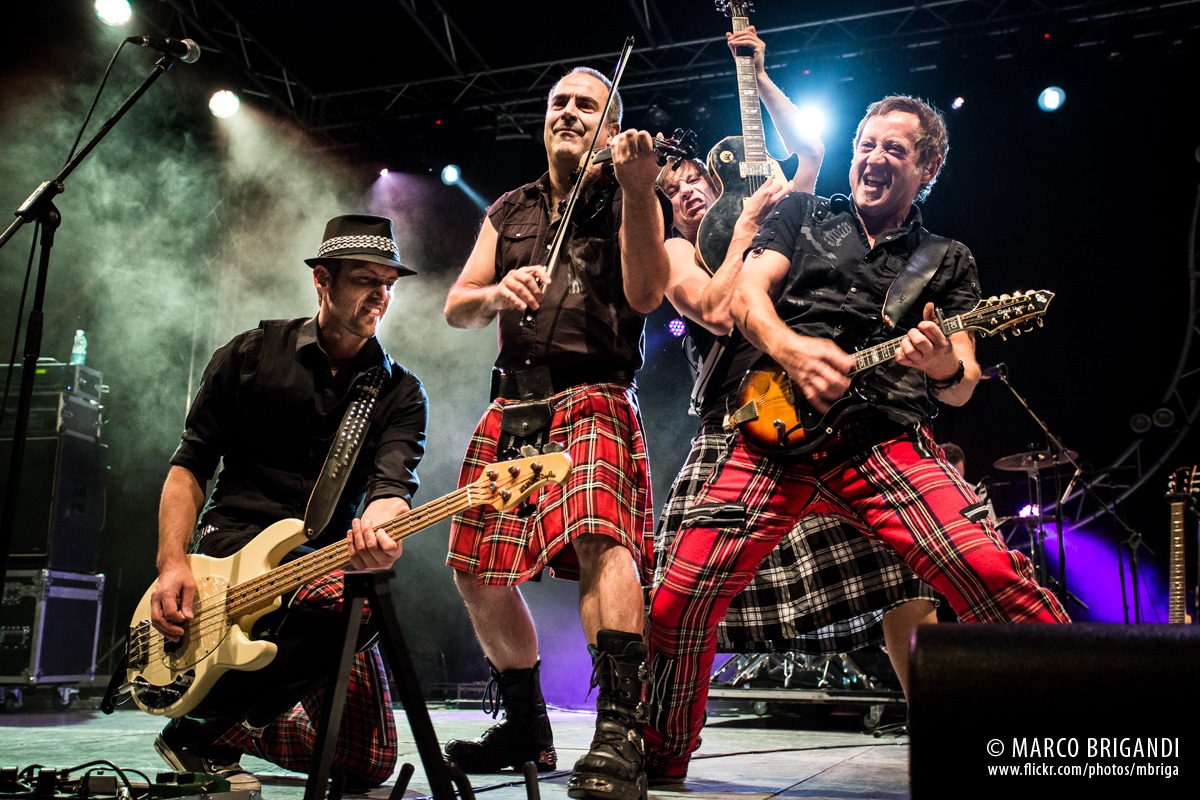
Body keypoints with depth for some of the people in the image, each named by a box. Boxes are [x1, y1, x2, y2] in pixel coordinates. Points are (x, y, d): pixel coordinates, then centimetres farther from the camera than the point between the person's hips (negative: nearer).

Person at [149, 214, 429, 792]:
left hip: (324, 563, 4)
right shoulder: (251, 354, 3)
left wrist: (376, 529, -39)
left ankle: (216, 723, 21)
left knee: (369, 764, -2)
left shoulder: (400, 392, 4)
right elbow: (190, 466, 5)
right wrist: (173, 563, -11)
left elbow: (393, 486, -14)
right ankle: (206, 724, -11)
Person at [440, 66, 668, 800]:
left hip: (594, 400, -5)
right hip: (513, 407, 6)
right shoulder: (509, 212, 22)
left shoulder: (627, 198, 9)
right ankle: (526, 727, 25)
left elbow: (645, 295, -8)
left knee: (601, 535, -32)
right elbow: (457, 308, 15)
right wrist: (497, 292, -8)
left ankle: (620, 733, -34)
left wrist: (637, 190, -18)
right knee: (478, 572, 6)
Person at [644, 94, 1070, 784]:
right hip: (776, 434, 0)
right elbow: (746, 293, 7)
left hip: (887, 441, 0)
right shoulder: (802, 214, 22)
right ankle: (660, 764, 13)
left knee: (990, 572, -24)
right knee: (679, 602, -10)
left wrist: (946, 366, -14)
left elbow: (962, 387, 11)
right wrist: (792, 349, -14)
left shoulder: (949, 262, 21)